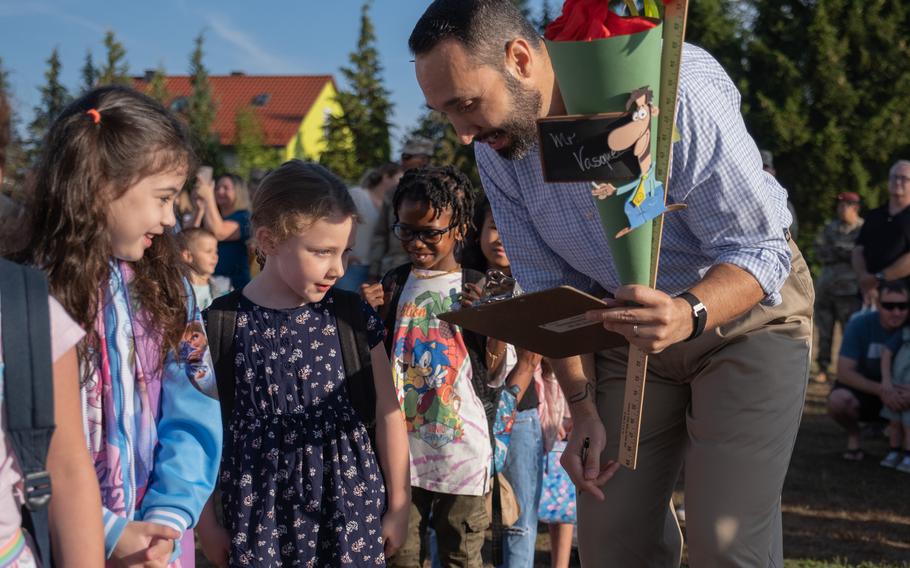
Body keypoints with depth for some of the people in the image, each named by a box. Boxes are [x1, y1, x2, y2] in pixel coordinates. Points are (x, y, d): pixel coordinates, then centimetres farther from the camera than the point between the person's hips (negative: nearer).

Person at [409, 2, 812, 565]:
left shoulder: (675, 89, -30)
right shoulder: (497, 148, -11)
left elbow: (760, 250, -26)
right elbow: (551, 287, 1)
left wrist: (690, 313, -45)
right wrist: (582, 404, -6)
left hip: (746, 311, -5)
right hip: (631, 326, 5)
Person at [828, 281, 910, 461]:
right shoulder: (859, 325, -20)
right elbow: (844, 372, -22)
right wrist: (880, 390, -35)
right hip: (861, 388, -2)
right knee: (838, 401, -35)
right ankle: (853, 433, -2)